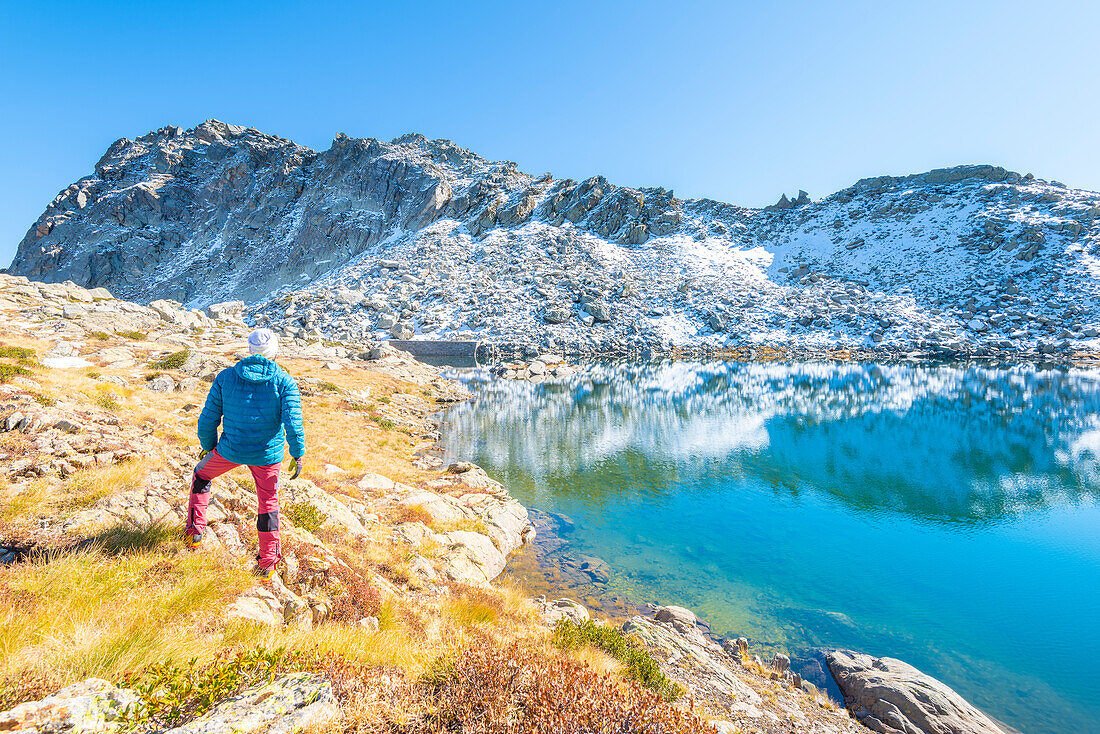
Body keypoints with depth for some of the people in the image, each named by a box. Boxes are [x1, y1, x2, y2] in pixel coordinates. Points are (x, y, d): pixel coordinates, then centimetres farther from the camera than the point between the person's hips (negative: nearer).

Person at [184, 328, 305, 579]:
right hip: (268, 454, 0)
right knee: (268, 503, 16)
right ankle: (267, 563, 24)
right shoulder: (284, 382, -10)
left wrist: (207, 447, 17)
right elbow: (293, 423, -17)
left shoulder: (225, 377, -4)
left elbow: (208, 420, 1)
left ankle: (195, 530, 31)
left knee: (201, 475, 31)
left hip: (231, 450, 1)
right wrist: (297, 455, -7)